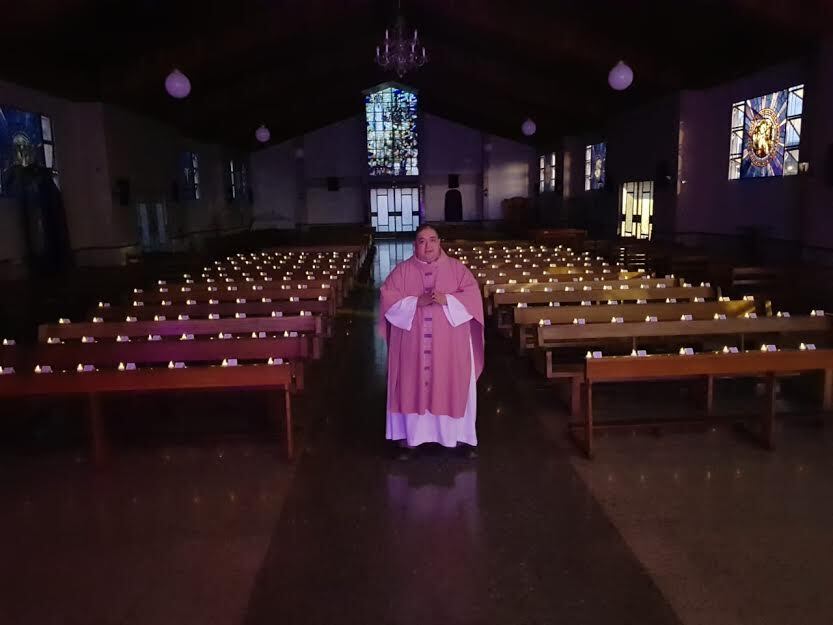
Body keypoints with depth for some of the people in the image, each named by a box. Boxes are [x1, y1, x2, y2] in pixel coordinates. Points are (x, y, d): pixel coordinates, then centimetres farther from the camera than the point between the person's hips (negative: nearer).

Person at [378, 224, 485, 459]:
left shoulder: (457, 268, 3)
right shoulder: (402, 270, 3)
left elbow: (473, 296, -5)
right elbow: (388, 301, -5)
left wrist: (446, 300, -21)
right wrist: (417, 302, -19)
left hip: (450, 345, 0)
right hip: (412, 344, 0)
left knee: (454, 387, 6)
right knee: (412, 388, 5)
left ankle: (460, 436, 19)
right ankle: (408, 437, 16)